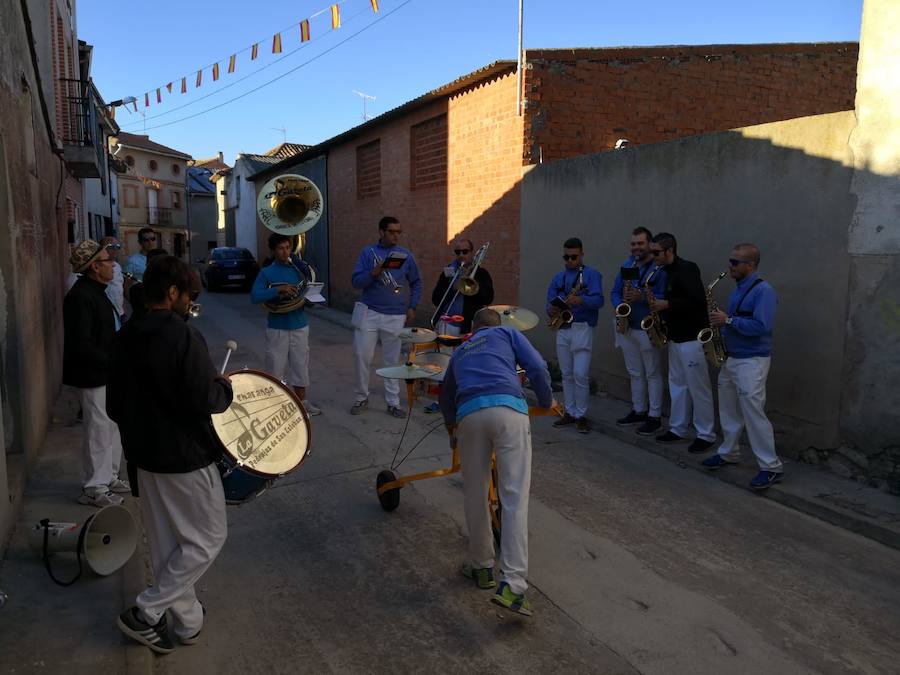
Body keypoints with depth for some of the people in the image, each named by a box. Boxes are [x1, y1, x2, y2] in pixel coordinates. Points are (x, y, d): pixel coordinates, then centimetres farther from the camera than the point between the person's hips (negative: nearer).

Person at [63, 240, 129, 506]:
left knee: (112, 427, 18)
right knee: (99, 430, 1)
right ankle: (94, 489, 14)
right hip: (92, 376, -10)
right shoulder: (80, 297, -20)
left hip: (107, 373, 10)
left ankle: (109, 477, 32)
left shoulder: (96, 292, 10)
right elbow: (81, 345, -24)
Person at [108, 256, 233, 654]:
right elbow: (205, 401, -25)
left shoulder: (125, 339, 4)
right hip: (186, 457, -8)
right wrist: (225, 387, -6)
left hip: (144, 456, 8)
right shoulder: (183, 337, -21)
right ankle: (144, 613, 9)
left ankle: (187, 621, 31)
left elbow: (115, 405, 10)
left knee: (165, 545, 18)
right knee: (207, 538, 10)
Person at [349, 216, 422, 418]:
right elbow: (356, 282, -4)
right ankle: (362, 398, 18)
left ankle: (393, 403, 16)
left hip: (396, 316, 1)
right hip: (369, 313, 0)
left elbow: (416, 283, 14)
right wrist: (373, 273, -21)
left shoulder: (405, 255, 5)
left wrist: (412, 307, 6)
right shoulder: (368, 253, 2)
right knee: (361, 355, 0)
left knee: (393, 360, 6)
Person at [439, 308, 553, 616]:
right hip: (509, 410, -3)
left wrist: (450, 424, 67)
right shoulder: (507, 333, 26)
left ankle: (481, 567, 29)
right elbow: (537, 368, 10)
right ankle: (511, 585, -11)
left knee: (475, 496, 17)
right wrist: (547, 402, 28)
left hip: (469, 414, 3)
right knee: (515, 499, -4)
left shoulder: (460, 351, 36)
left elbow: (446, 394, 48)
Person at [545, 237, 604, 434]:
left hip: (582, 328, -5)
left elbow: (598, 300, -15)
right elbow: (550, 301, 10)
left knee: (580, 374, -9)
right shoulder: (558, 277, 14)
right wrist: (552, 310, -13)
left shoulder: (592, 274, -2)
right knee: (566, 374, 11)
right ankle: (570, 412, 20)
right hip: (562, 329, 5)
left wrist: (580, 300, -32)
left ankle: (581, 415, 2)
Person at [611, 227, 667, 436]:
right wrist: (619, 305, -7)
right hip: (627, 327, 7)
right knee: (635, 373, 16)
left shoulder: (659, 268, -10)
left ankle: (654, 417, 7)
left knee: (652, 374, 1)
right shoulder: (626, 265, 10)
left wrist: (642, 297, -29)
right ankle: (638, 411, 27)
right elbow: (615, 291, 13)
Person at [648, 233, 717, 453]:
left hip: (692, 338, -10)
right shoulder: (669, 272, 13)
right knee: (677, 384, 14)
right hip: (676, 337, 10)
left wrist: (666, 305, -22)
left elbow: (698, 300, -25)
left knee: (698, 387, -2)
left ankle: (706, 435, 7)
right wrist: (663, 314, 4)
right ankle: (677, 429, 24)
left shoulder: (686, 269, -15)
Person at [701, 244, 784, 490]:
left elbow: (761, 326, -26)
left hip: (751, 361, -9)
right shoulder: (738, 289, 13)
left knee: (753, 413, -10)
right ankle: (728, 453, 30)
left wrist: (728, 320, -21)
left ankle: (772, 467, -2)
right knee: (728, 410, 16)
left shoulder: (763, 290, -16)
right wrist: (721, 324, 3)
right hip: (730, 358, 9)